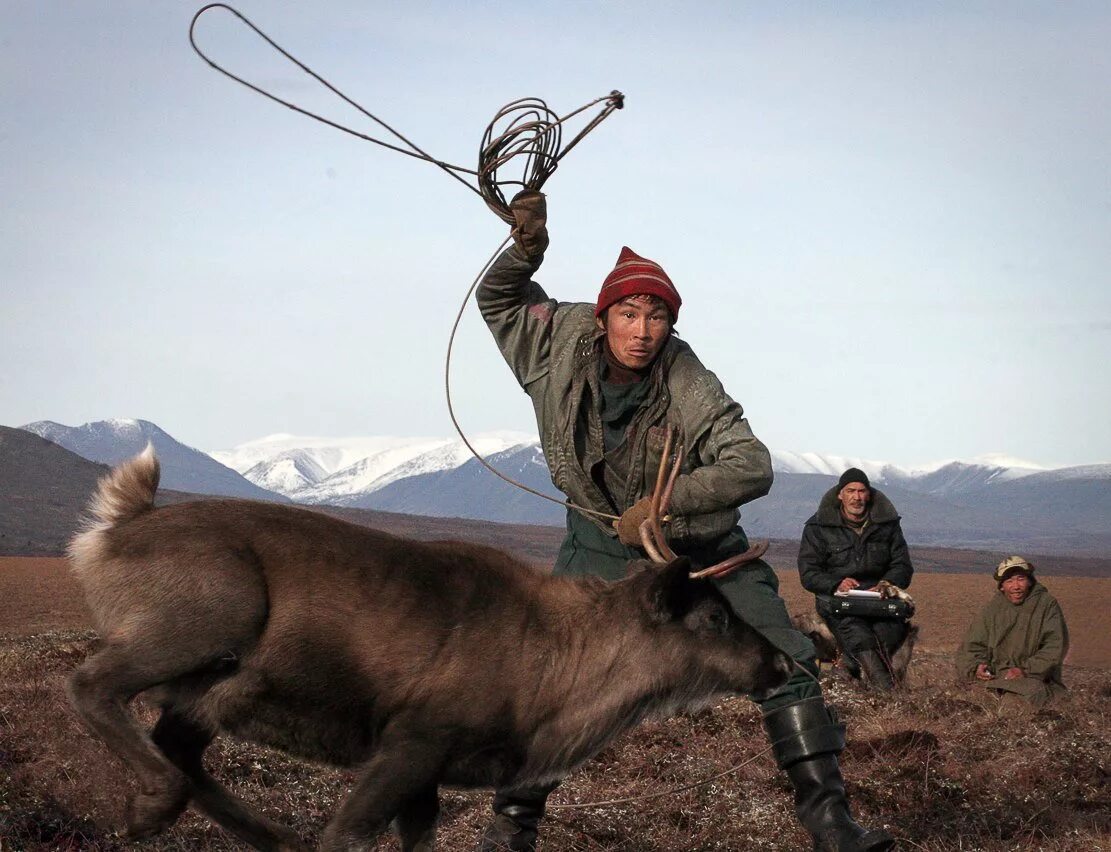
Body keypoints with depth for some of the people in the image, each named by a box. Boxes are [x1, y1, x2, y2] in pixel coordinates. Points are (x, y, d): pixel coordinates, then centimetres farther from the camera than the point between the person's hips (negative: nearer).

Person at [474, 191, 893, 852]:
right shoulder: (563, 344, -13)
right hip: (602, 545, 2)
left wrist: (662, 503, -35)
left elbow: (752, 467, -30)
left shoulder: (691, 388, -24)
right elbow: (499, 301, 4)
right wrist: (526, 251, -18)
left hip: (705, 548, -2)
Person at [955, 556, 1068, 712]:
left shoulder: (1047, 604, 1)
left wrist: (1027, 670, -17)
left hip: (1036, 678, -4)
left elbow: (1055, 646, -6)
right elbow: (973, 645, 12)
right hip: (997, 675, 4)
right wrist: (975, 667, -12)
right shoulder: (993, 608, 11)